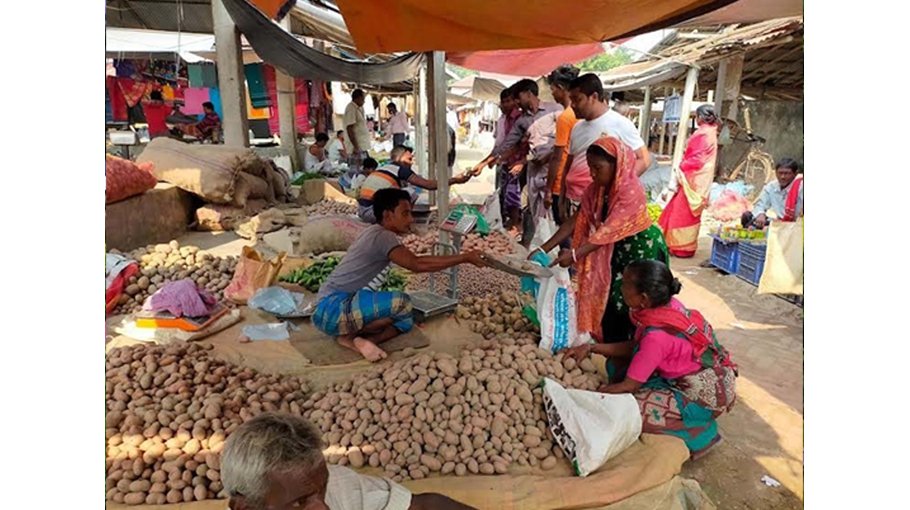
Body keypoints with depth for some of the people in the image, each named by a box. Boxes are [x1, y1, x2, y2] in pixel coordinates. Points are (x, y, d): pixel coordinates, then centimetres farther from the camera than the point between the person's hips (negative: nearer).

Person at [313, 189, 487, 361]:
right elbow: (418, 264, -23)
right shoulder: (382, 236, -16)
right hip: (332, 309, -10)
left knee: (406, 320, 6)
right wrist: (465, 257, -18)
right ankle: (348, 334, -9)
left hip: (345, 306, 10)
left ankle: (355, 340, -9)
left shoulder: (377, 234, 14)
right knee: (402, 304, -24)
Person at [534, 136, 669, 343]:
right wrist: (544, 248, -14)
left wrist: (575, 255, -37)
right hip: (618, 250, 8)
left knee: (630, 307, -4)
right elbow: (576, 220, -7)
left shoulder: (631, 192, -27)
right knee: (608, 302, 11)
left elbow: (608, 231, -31)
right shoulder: (596, 189, -4)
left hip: (644, 249, -7)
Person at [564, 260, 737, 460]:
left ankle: (699, 433, 1)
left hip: (706, 394, -9)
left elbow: (628, 386, -21)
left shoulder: (656, 335, -32)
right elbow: (635, 347, 2)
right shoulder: (667, 305, -10)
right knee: (617, 363, 5)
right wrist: (592, 348, -4)